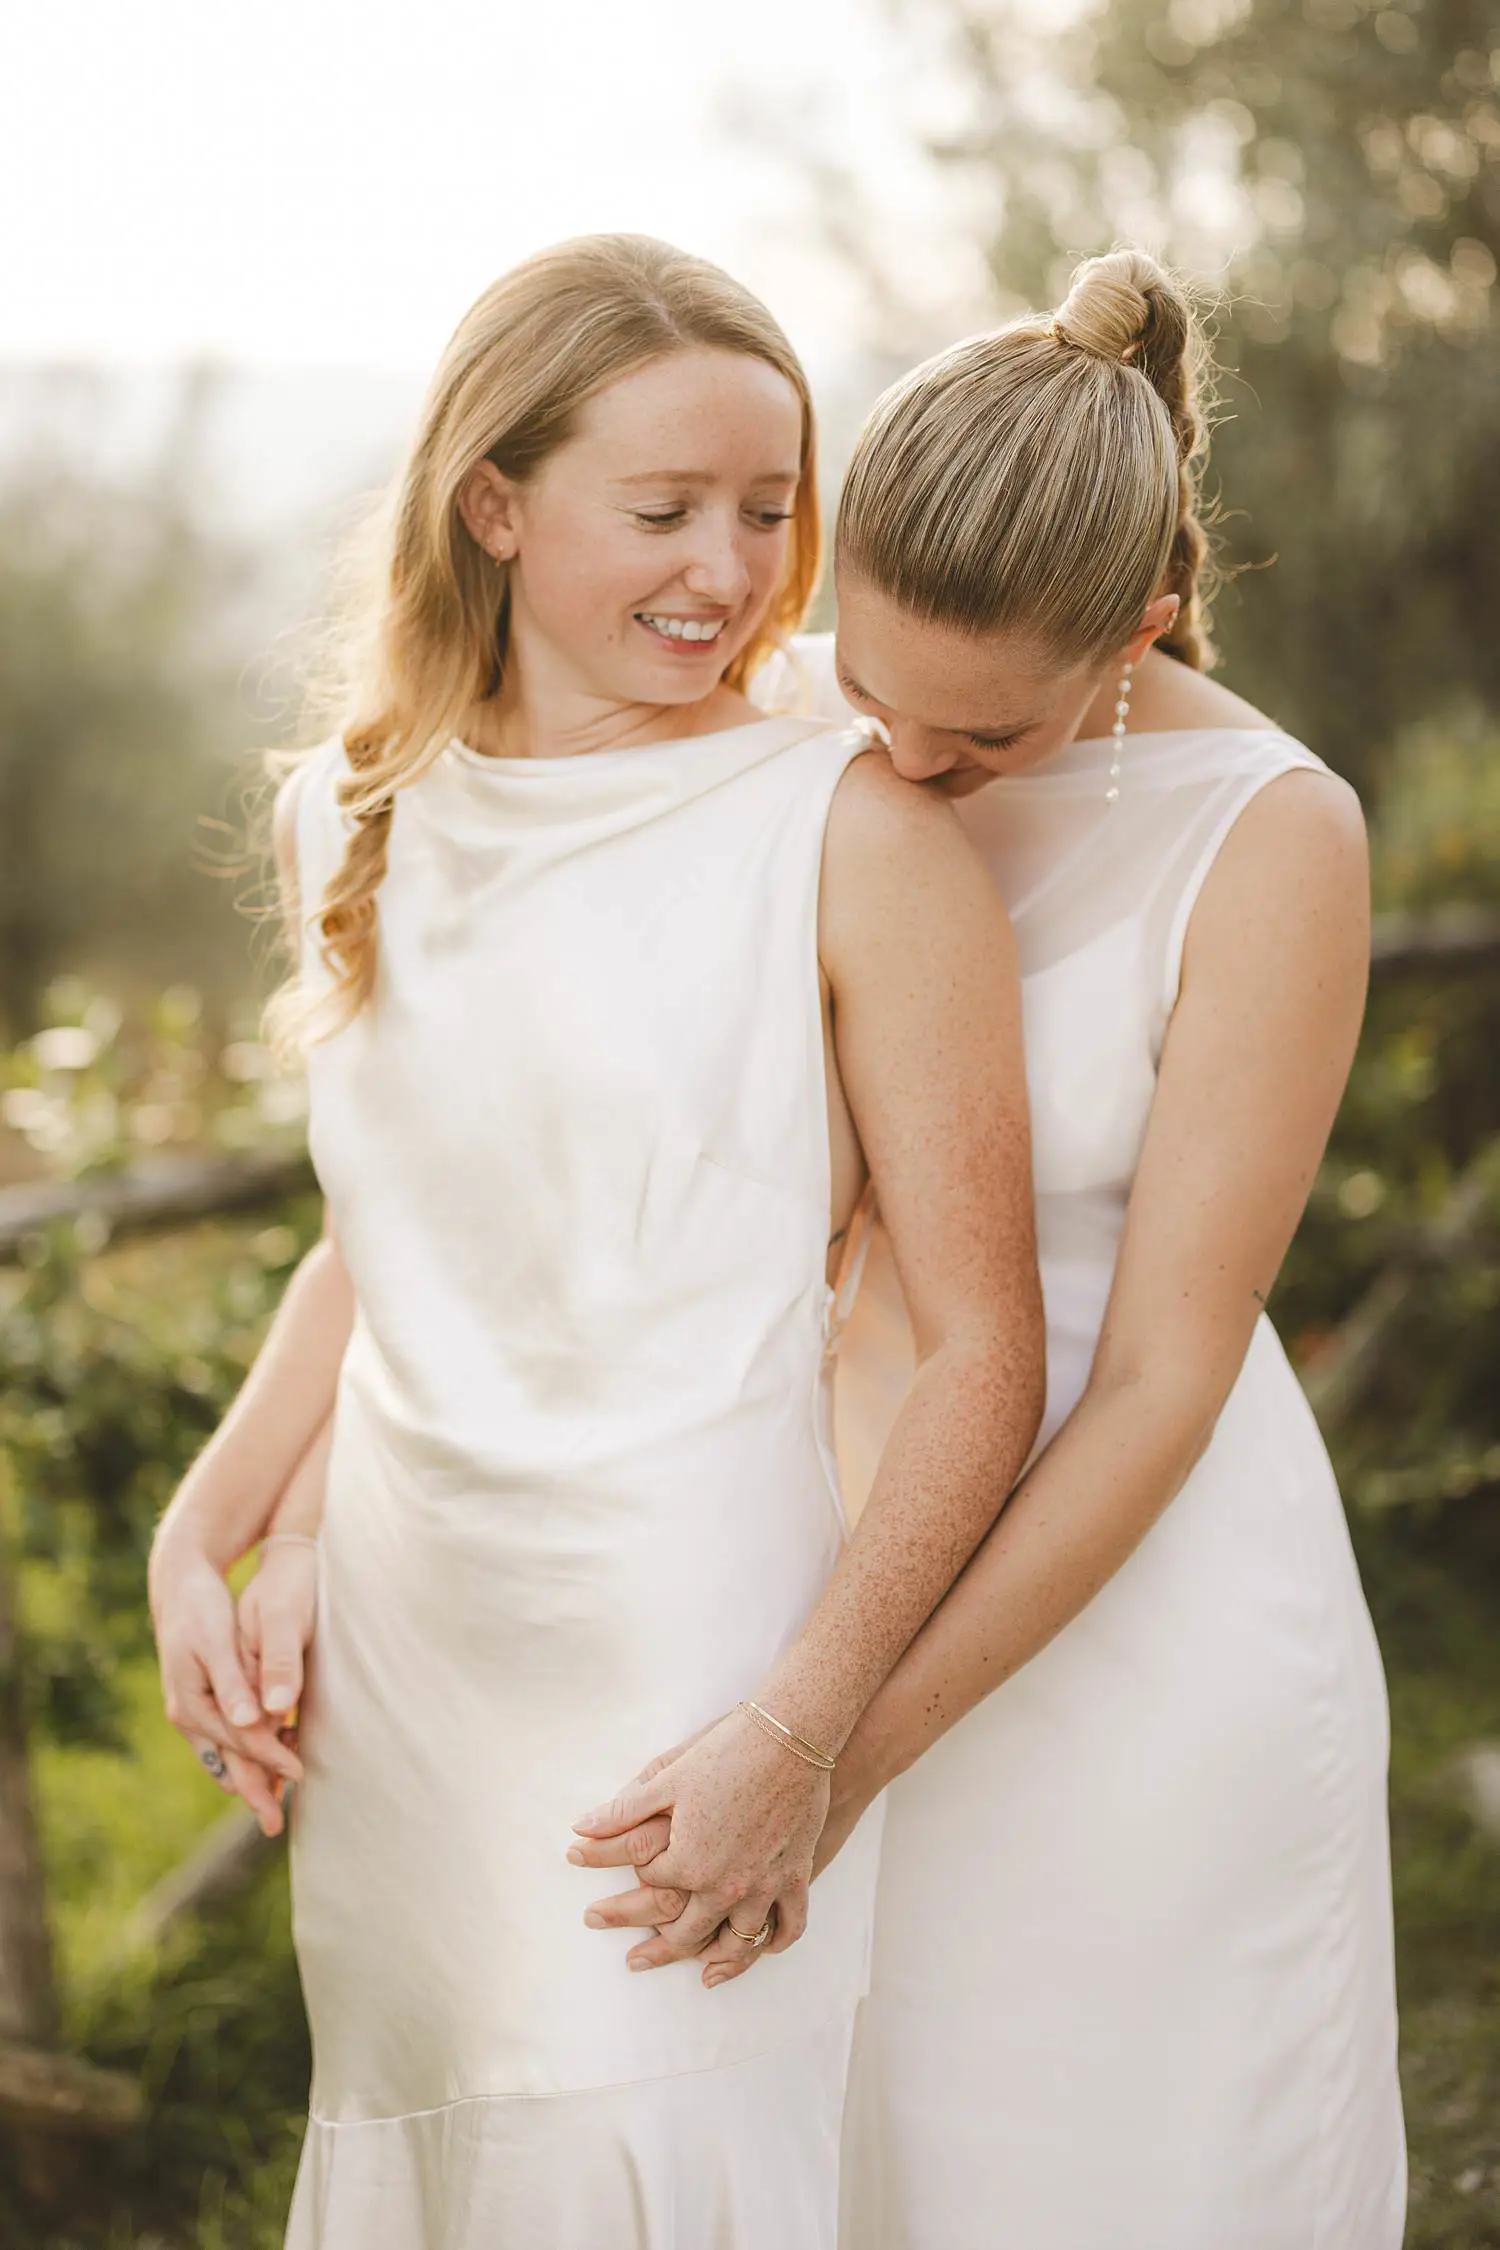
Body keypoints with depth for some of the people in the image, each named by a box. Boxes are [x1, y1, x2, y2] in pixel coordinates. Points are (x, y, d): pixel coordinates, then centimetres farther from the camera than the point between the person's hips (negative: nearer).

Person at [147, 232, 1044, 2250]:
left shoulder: (850, 834, -10)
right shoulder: (368, 824, 6)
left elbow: (985, 1352, -11)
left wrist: (797, 1734, -17)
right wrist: (207, 1533, 8)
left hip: (686, 1669, -5)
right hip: (394, 1670, 5)